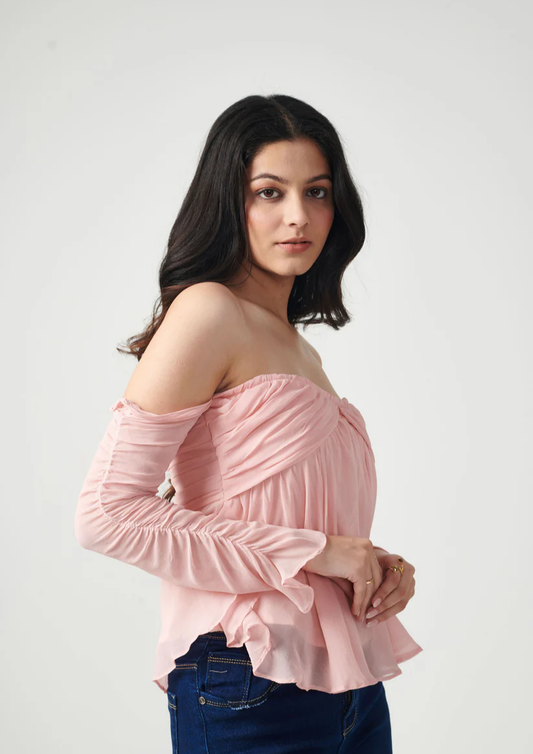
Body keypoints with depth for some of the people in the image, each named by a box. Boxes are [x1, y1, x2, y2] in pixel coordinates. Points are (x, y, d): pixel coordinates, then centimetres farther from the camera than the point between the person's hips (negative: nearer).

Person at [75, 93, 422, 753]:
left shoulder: (300, 351, 13)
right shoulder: (209, 311, -11)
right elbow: (105, 513, -19)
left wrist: (383, 570, 0)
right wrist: (311, 552, -18)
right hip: (252, 694, -7)